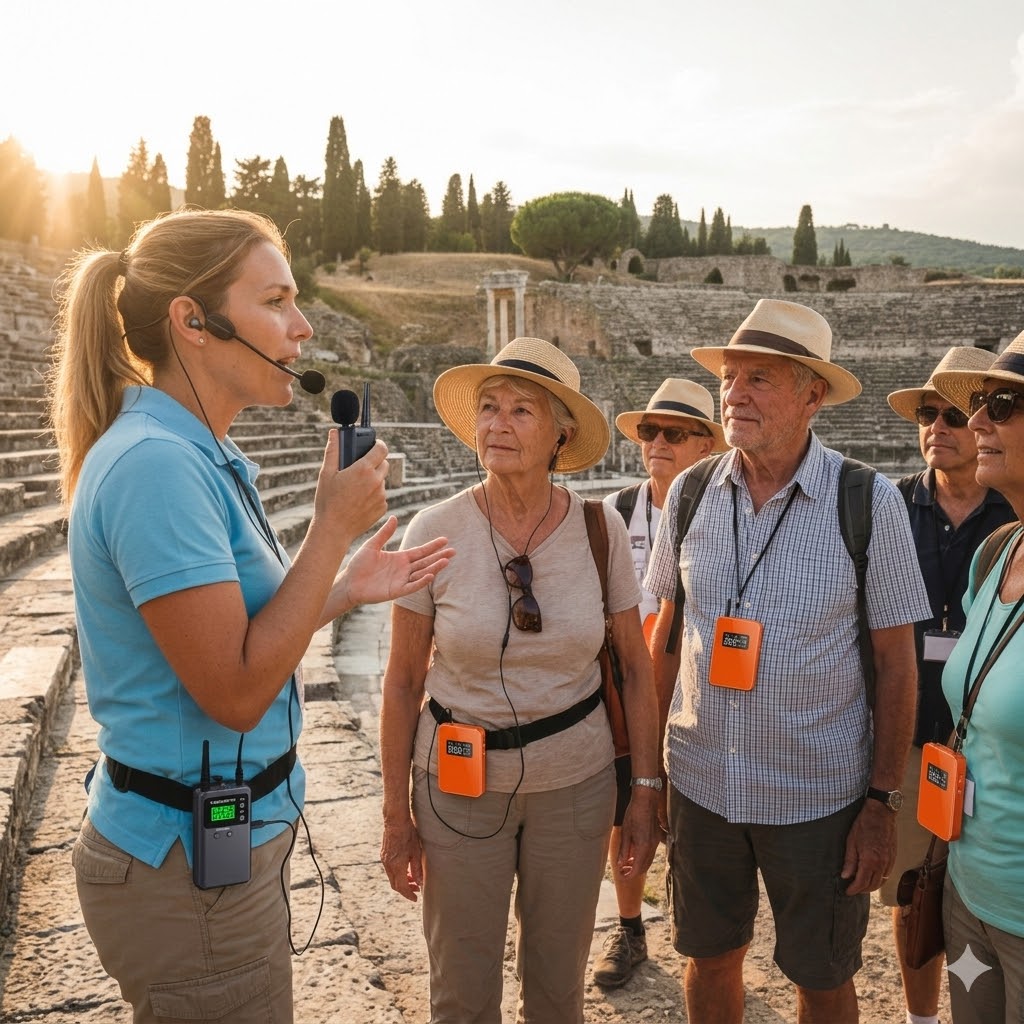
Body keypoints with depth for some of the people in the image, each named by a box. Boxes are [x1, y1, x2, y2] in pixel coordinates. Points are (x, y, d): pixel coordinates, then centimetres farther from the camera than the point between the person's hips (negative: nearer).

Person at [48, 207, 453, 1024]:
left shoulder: (195, 456, 5)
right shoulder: (156, 464, -24)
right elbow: (234, 693, -24)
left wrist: (348, 589, 8)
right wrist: (335, 528, -20)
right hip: (192, 871, -9)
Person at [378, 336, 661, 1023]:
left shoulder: (601, 530, -8)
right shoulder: (435, 533, -12)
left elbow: (636, 667, 1)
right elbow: (403, 682, -4)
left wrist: (647, 792, 1)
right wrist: (396, 816, -1)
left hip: (576, 781, 1)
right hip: (458, 783, -1)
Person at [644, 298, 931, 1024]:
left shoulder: (869, 503, -12)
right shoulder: (689, 494, -4)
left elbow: (896, 662, -6)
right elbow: (667, 634, 5)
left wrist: (884, 802, -6)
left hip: (819, 795, -2)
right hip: (701, 783, 3)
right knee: (709, 957, 20)